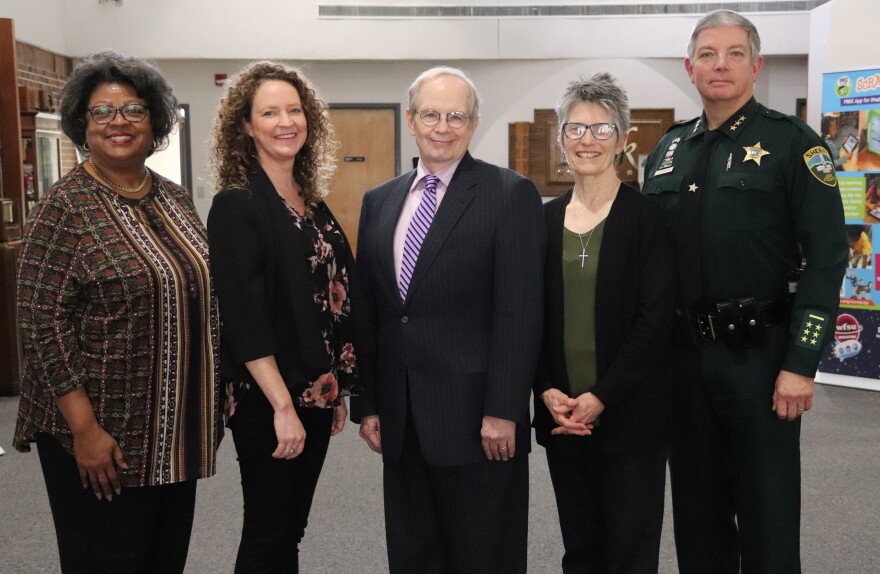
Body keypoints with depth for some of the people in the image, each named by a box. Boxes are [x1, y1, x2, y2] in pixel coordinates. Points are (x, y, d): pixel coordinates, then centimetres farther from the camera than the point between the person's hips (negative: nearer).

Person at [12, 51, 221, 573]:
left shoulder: (177, 200, 8)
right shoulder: (66, 207, -10)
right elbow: (43, 321, -14)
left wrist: (217, 398, 10)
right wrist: (84, 428, -18)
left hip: (179, 428, 6)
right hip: (103, 433, -6)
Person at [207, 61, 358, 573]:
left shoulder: (313, 203, 10)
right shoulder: (236, 205, -11)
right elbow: (244, 319, -18)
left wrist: (338, 391, 12)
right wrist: (283, 406, -20)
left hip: (315, 396, 7)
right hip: (267, 401, -7)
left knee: (292, 529, 17)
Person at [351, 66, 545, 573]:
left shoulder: (511, 195, -5)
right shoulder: (379, 202, 11)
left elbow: (520, 313, -11)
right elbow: (368, 312, 12)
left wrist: (503, 411, -15)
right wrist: (367, 403, 9)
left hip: (476, 416, -5)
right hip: (399, 419, 5)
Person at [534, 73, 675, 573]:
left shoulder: (647, 216, -6)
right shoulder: (546, 218, 7)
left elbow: (655, 319, -11)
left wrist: (602, 397, -14)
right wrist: (547, 391, -5)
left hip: (630, 414, -4)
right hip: (562, 412, 4)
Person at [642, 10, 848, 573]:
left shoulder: (792, 142, -5)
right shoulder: (667, 151, 10)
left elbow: (826, 257, -11)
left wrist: (801, 363, -16)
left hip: (761, 355, -4)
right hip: (682, 354, 5)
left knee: (767, 515, 6)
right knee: (696, 510, 15)